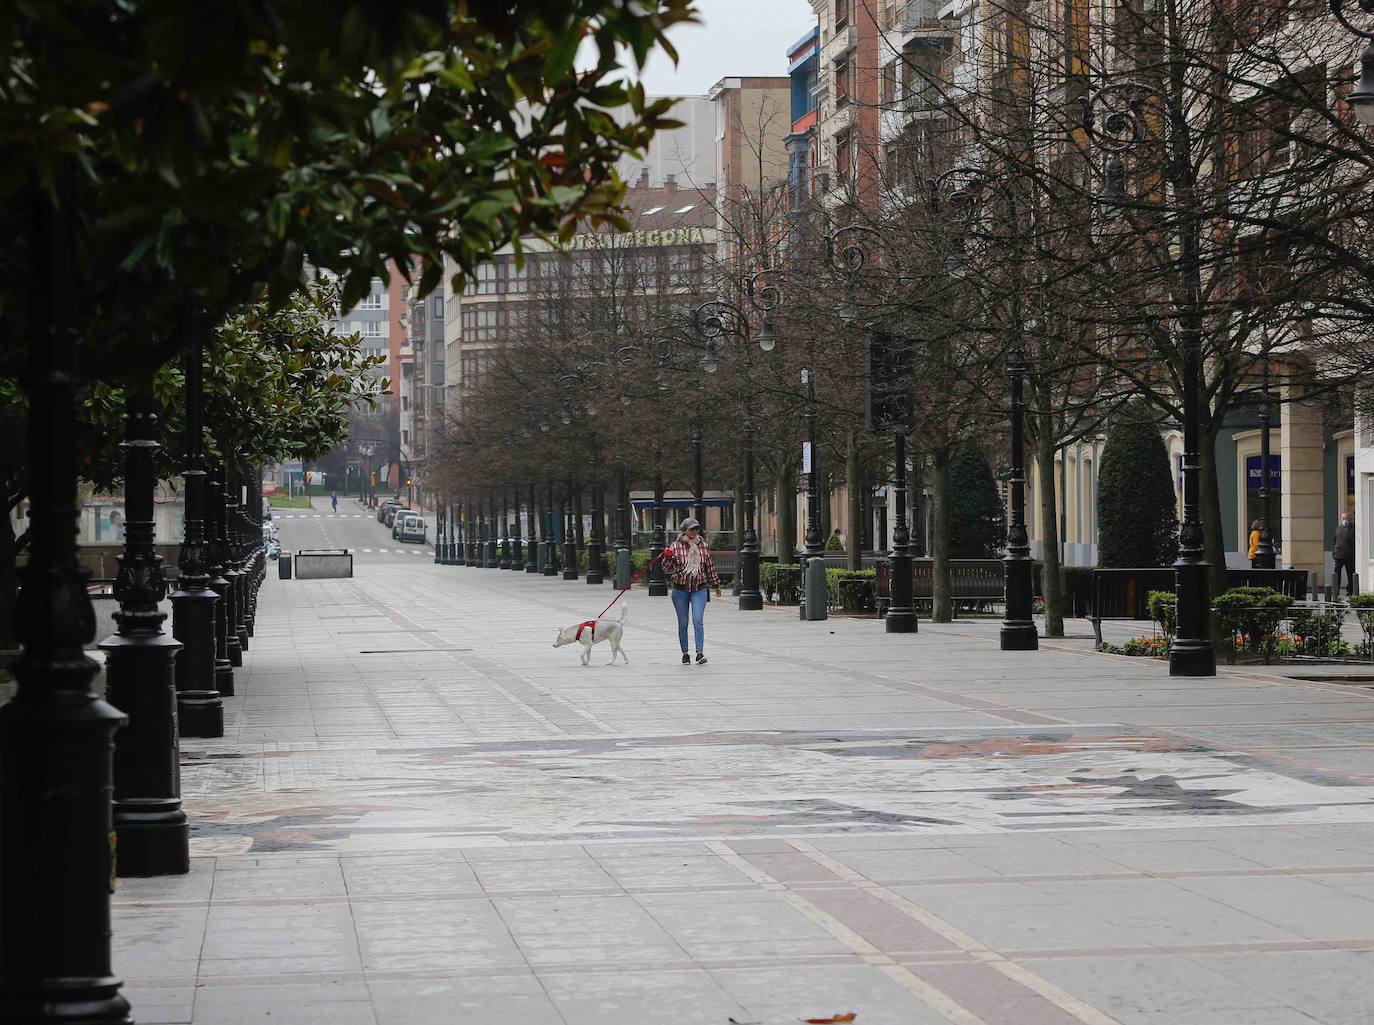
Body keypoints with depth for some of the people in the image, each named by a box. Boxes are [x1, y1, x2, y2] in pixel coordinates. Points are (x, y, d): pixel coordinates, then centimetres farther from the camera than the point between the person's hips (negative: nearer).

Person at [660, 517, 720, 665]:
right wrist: (667, 558, -21)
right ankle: (685, 654, 16)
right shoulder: (676, 546, -2)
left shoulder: (703, 546, 5)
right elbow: (667, 570, -1)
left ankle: (700, 653, -15)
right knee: (683, 623, 6)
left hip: (699, 589, 0)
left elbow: (710, 567, 16)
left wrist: (716, 584, 20)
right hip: (680, 590, 0)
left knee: (697, 621, -13)